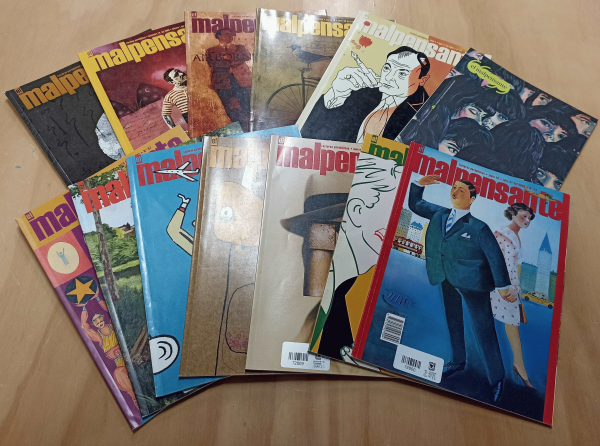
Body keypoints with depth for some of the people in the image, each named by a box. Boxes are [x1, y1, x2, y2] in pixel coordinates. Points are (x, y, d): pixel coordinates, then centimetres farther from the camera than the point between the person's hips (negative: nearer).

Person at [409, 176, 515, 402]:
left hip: (472, 283, -6)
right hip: (446, 280, 6)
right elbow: (415, 205, 17)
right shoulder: (439, 214, 4)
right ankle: (458, 361, 42)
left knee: (483, 330, -1)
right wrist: (419, 184, 3)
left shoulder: (478, 228, -12)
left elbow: (495, 256, -8)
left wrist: (503, 286, -6)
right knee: (453, 321, 21)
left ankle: (496, 379, 16)